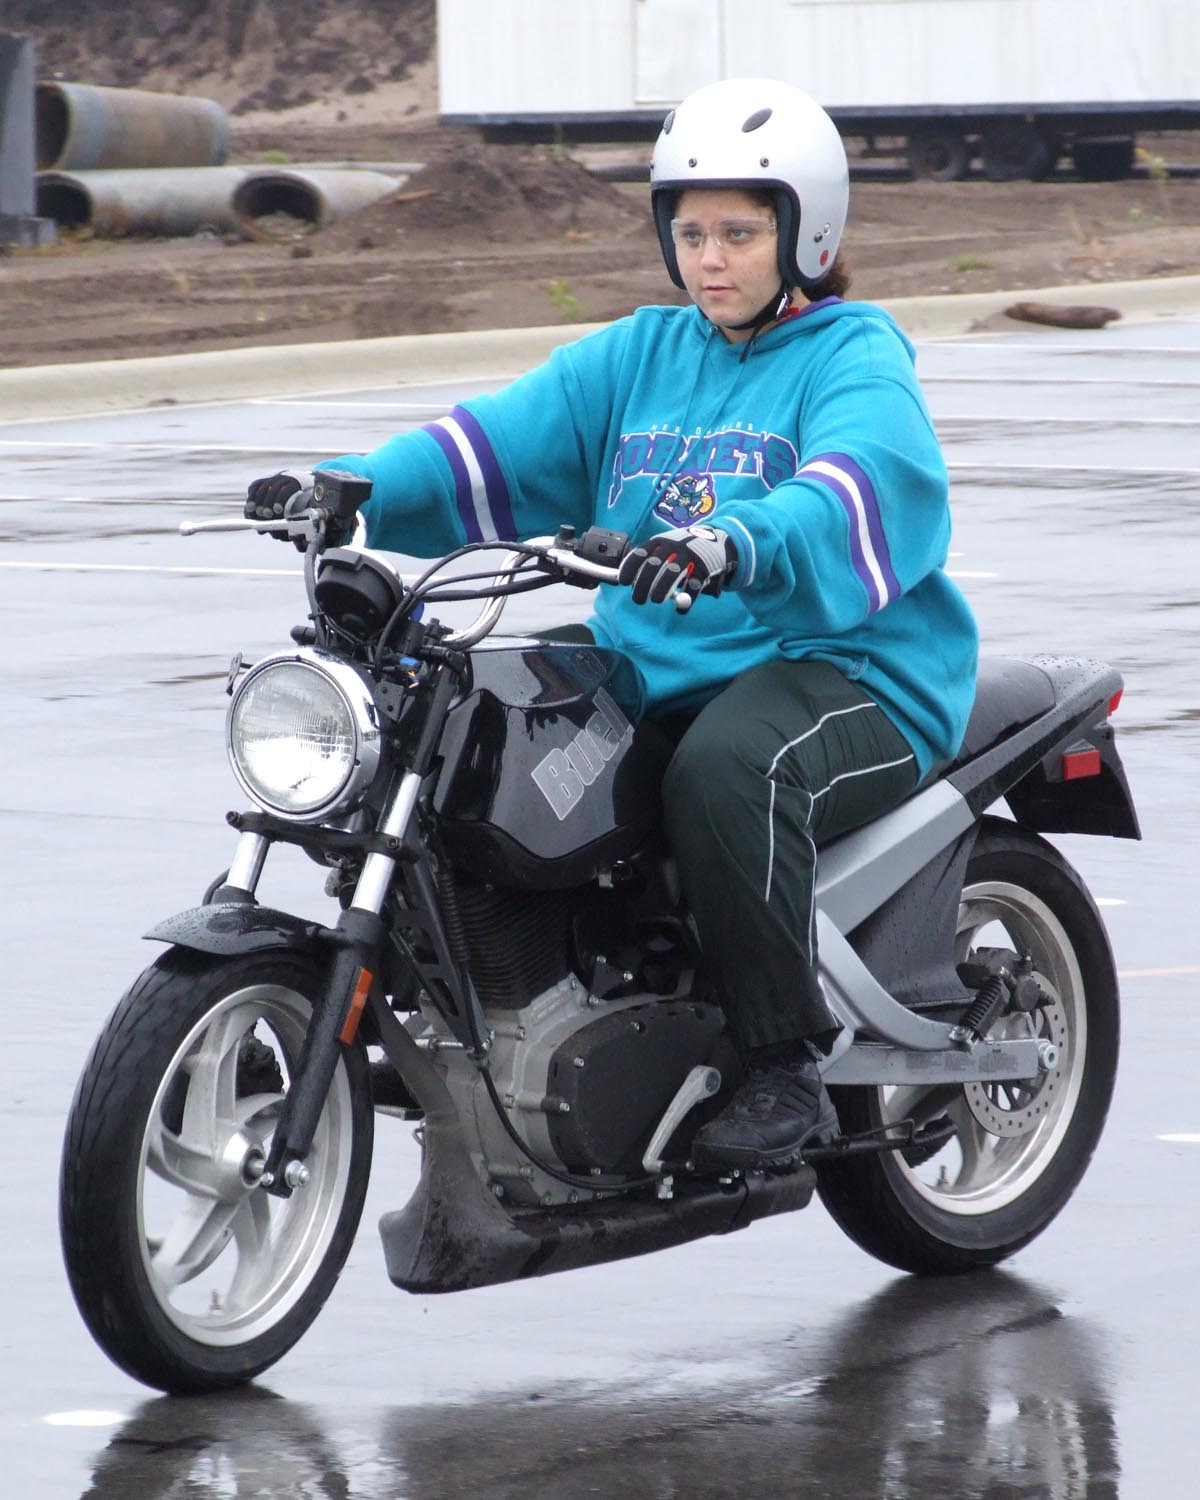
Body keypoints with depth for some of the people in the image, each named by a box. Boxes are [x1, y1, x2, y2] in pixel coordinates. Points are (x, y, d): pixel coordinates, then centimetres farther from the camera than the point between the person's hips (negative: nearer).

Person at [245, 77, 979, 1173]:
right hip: (656, 668, 7)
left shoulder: (855, 361, -3)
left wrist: (736, 546, -46)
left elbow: (867, 492, -25)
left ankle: (789, 1070, -25)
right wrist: (353, 489, -12)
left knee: (724, 767, -38)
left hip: (848, 671, -7)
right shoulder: (640, 356, 17)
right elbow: (503, 442, 6)